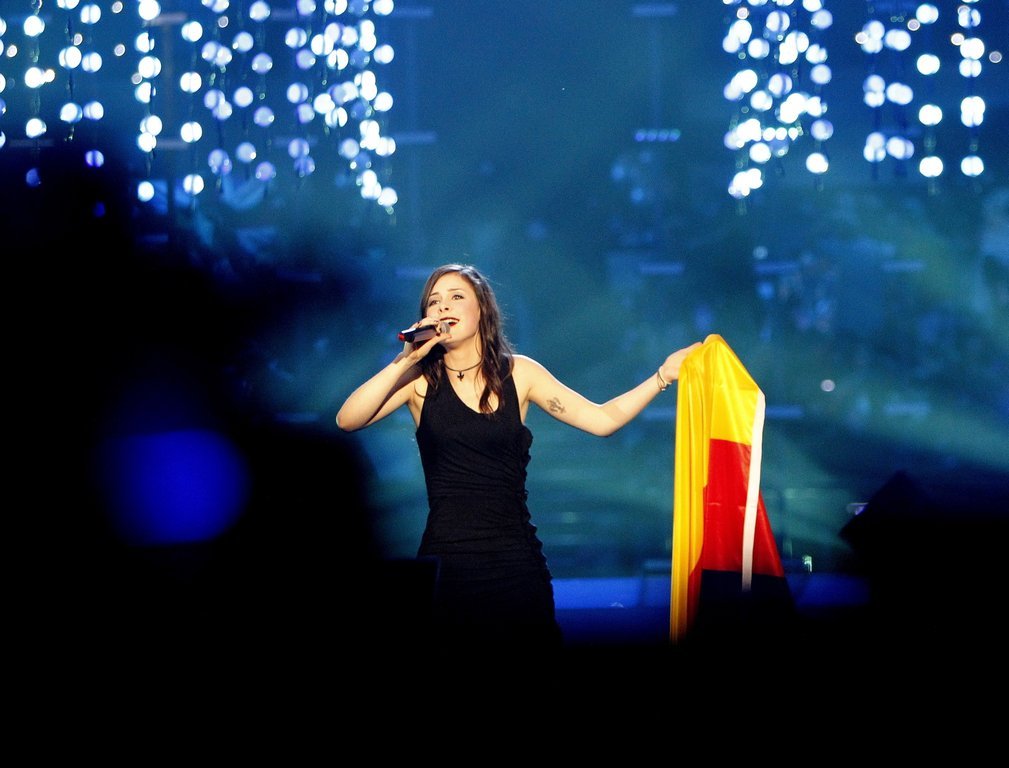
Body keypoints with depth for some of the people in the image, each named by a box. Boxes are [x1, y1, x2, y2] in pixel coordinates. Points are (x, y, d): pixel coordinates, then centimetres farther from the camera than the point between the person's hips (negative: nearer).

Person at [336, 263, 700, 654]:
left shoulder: (518, 373, 6)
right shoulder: (420, 379, 2)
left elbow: (602, 420, 3)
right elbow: (347, 420, -11)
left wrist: (665, 374, -2)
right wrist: (404, 361, -16)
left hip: (515, 557, 1)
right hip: (446, 559, -1)